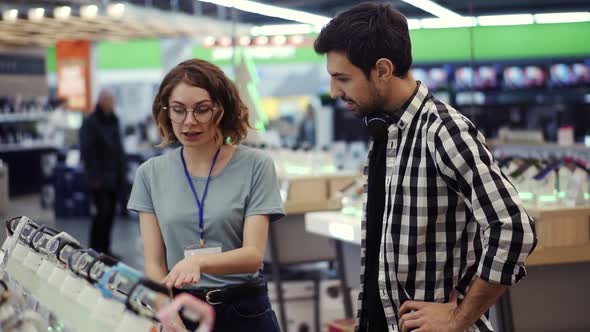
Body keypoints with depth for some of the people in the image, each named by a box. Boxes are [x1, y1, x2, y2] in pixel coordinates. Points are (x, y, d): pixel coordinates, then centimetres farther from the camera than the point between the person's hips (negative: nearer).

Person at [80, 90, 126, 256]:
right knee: (103, 211, -12)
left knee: (110, 213, 7)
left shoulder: (113, 121, 14)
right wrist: (94, 176, -15)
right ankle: (95, 250, -3)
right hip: (100, 177, -7)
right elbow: (86, 152, -11)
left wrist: (122, 172, 11)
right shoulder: (90, 123, -7)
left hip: (113, 176, 7)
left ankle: (104, 249, 15)